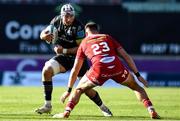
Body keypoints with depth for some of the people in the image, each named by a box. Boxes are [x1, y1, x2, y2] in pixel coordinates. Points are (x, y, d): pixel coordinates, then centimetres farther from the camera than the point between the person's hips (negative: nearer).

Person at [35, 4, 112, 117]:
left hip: (77, 57, -4)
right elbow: (43, 34, -1)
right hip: (63, 57, 4)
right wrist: (45, 36, -25)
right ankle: (47, 105, -13)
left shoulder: (78, 26, -23)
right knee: (47, 71, -22)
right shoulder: (57, 21, -8)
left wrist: (64, 50, -31)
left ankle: (103, 107, 21)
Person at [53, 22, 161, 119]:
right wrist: (138, 75, 20)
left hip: (99, 69, -1)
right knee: (136, 87, 25)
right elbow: (126, 56, 18)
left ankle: (67, 111, 2)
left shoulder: (84, 43, 27)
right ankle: (151, 110, 8)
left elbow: (75, 70, 27)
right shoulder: (108, 38, 29)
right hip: (117, 67, 1)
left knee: (79, 90, 22)